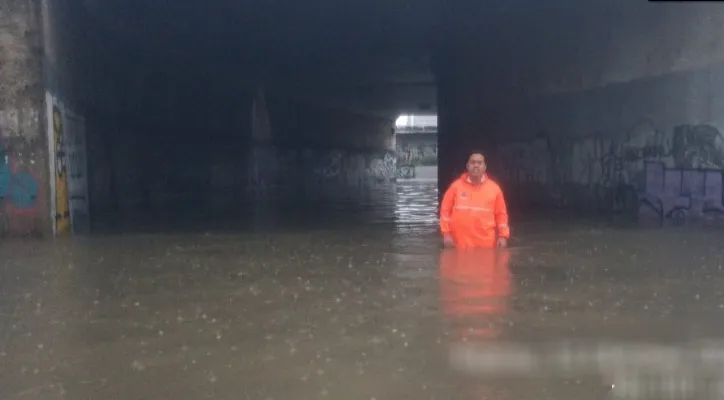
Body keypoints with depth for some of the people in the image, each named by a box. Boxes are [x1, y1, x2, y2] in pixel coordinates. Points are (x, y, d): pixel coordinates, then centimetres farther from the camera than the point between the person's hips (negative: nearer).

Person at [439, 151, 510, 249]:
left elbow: (501, 214, 8)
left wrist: (503, 236, 0)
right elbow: (445, 210, 6)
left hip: (486, 244, 1)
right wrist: (446, 233, -1)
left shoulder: (494, 188, 5)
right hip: (460, 244, 0)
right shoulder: (456, 186, 3)